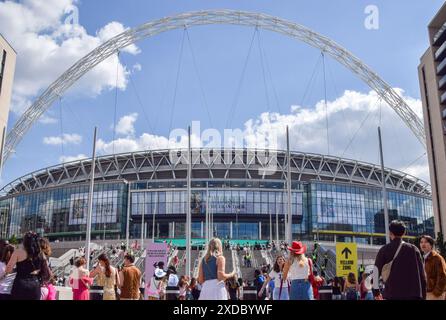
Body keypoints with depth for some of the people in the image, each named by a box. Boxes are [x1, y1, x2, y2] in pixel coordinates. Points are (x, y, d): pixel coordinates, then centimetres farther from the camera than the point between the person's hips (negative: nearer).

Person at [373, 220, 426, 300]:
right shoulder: (413, 249, 6)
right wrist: (423, 295, 11)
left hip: (392, 294, -1)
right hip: (413, 294, 1)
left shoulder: (384, 250, 3)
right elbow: (422, 274, 4)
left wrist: (376, 291, 11)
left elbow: (376, 272, -2)